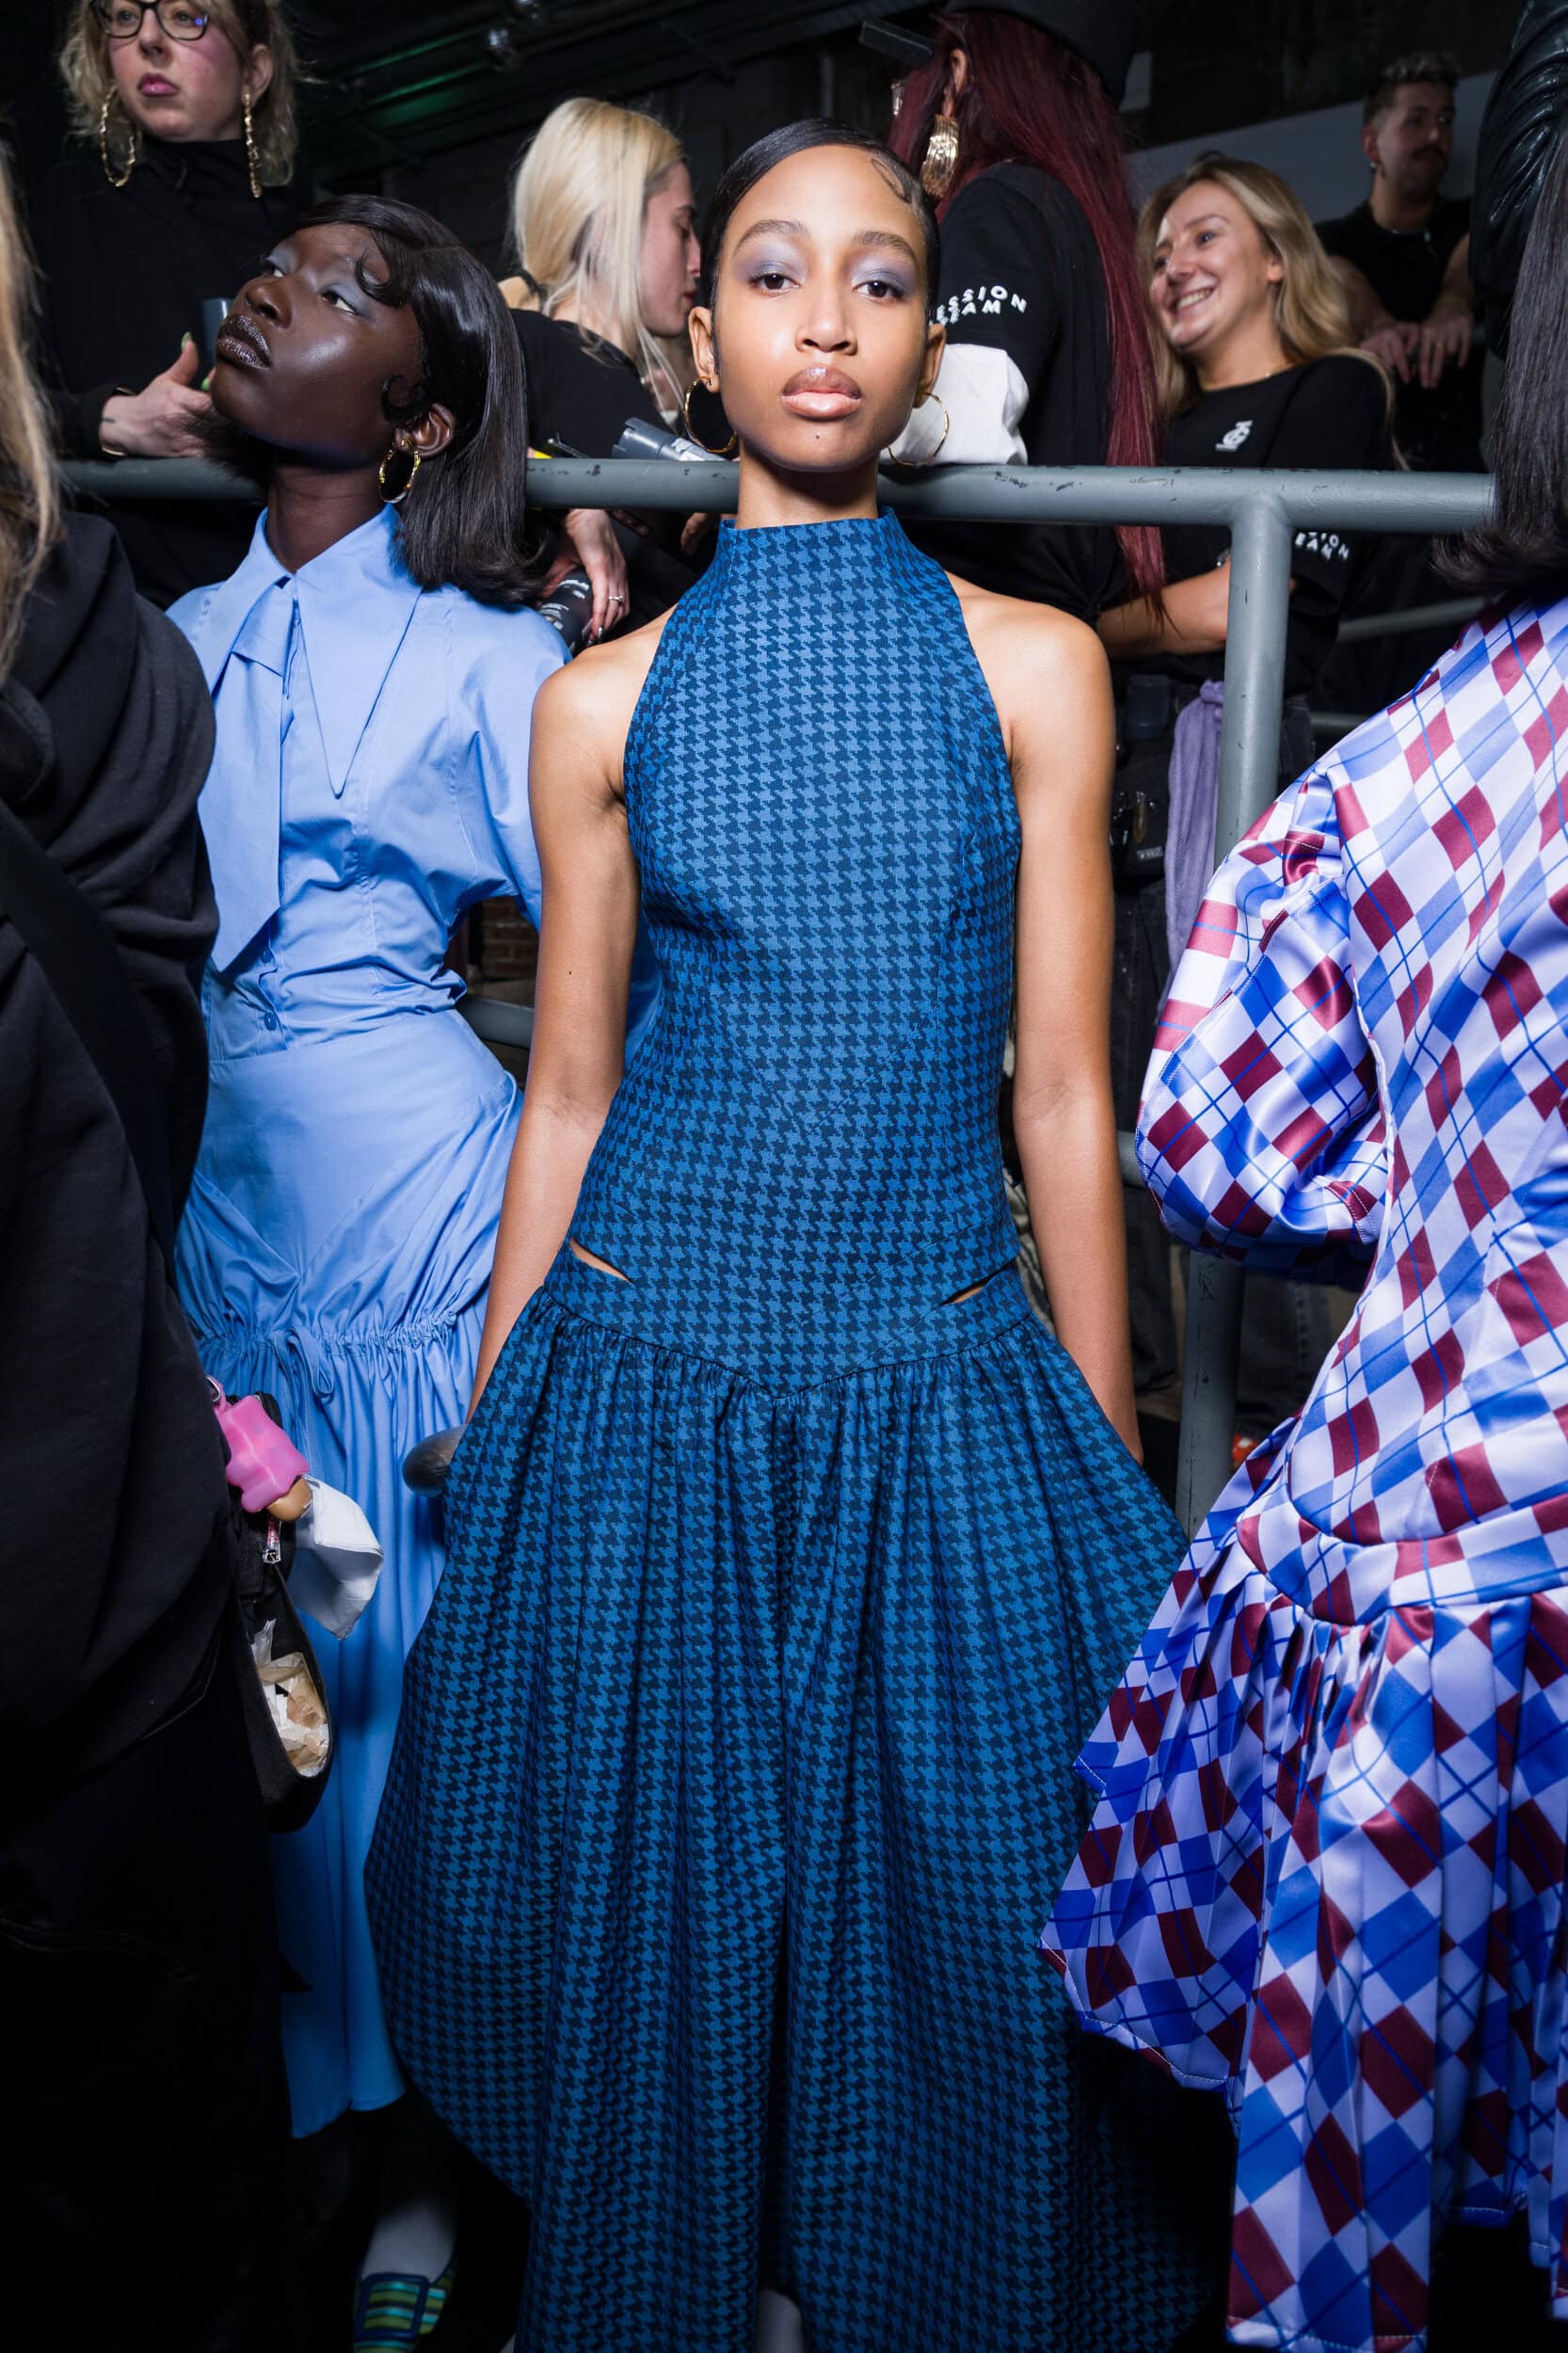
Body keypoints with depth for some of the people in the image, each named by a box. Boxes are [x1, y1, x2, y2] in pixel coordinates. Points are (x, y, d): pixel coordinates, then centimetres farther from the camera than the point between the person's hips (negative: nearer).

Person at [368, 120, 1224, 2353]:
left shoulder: (1035, 666, 2)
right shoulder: (603, 700, 3)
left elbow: (1064, 1092, 1)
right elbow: (566, 1097, 7)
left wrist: (1113, 1477, 2)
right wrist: (487, 1449, 8)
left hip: (948, 1393, 0)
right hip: (644, 1383, 1)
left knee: (952, 1930, 9)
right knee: (653, 1923, 12)